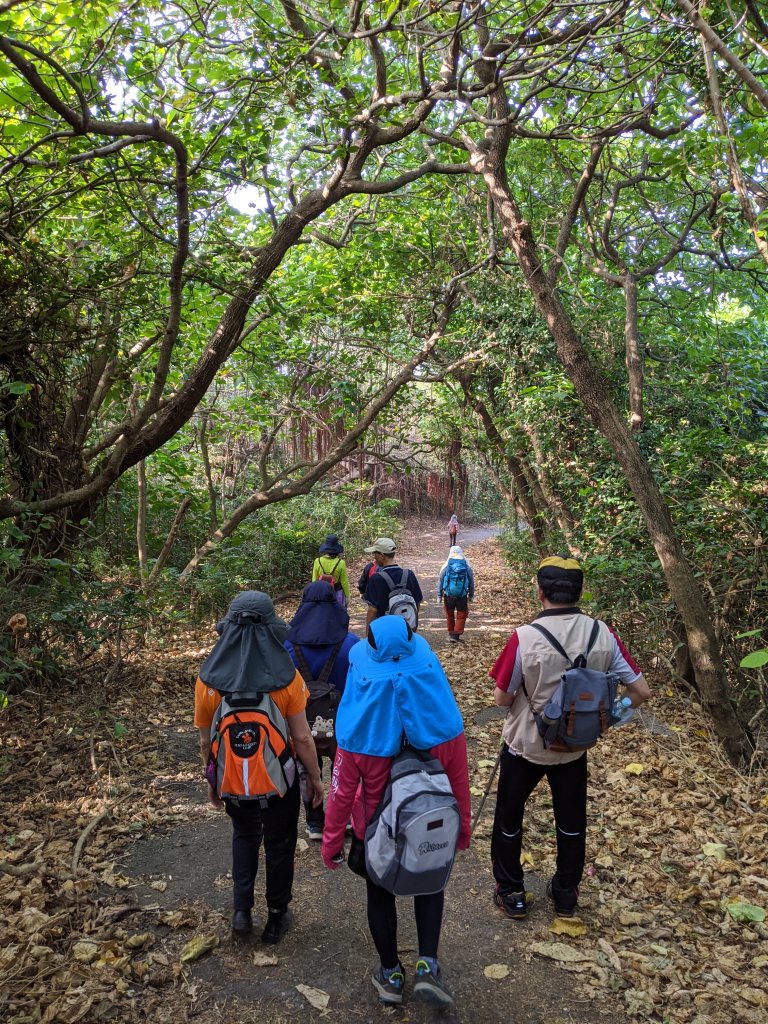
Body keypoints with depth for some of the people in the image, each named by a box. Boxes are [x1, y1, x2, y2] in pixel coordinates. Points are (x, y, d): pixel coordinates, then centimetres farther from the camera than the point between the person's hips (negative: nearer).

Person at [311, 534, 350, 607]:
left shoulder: (318, 562, -9)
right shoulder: (340, 563, -16)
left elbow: (314, 581, 0)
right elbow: (344, 582, -8)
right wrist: (347, 596, 6)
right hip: (337, 594, -2)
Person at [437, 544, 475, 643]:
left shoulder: (446, 566, -6)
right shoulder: (467, 566, -4)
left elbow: (440, 581, -1)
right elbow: (471, 582, 4)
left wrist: (439, 595, 8)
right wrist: (471, 595, 15)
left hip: (448, 595, 1)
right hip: (462, 596, 0)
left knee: (449, 614, 17)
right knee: (461, 615, 12)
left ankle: (451, 633, 26)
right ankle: (456, 635, 7)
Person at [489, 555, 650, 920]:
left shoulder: (525, 637, -26)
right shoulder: (603, 635, -15)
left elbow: (502, 698, -16)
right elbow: (641, 692, -8)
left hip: (526, 744, -3)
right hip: (574, 746, 3)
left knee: (509, 817, 20)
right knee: (571, 821, 23)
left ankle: (510, 893, 33)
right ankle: (566, 894, 40)